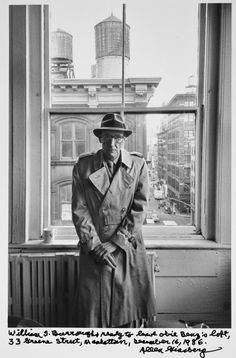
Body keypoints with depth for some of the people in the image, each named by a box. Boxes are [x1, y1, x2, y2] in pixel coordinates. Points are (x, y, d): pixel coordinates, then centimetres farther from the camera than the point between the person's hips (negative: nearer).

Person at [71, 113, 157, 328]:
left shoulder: (138, 165, 0)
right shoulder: (83, 165, 0)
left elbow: (139, 209, -4)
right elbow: (79, 209, -2)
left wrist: (115, 242, -9)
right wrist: (94, 244, -9)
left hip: (129, 247, 1)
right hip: (94, 249, 0)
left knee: (130, 302, 11)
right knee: (93, 307, 6)